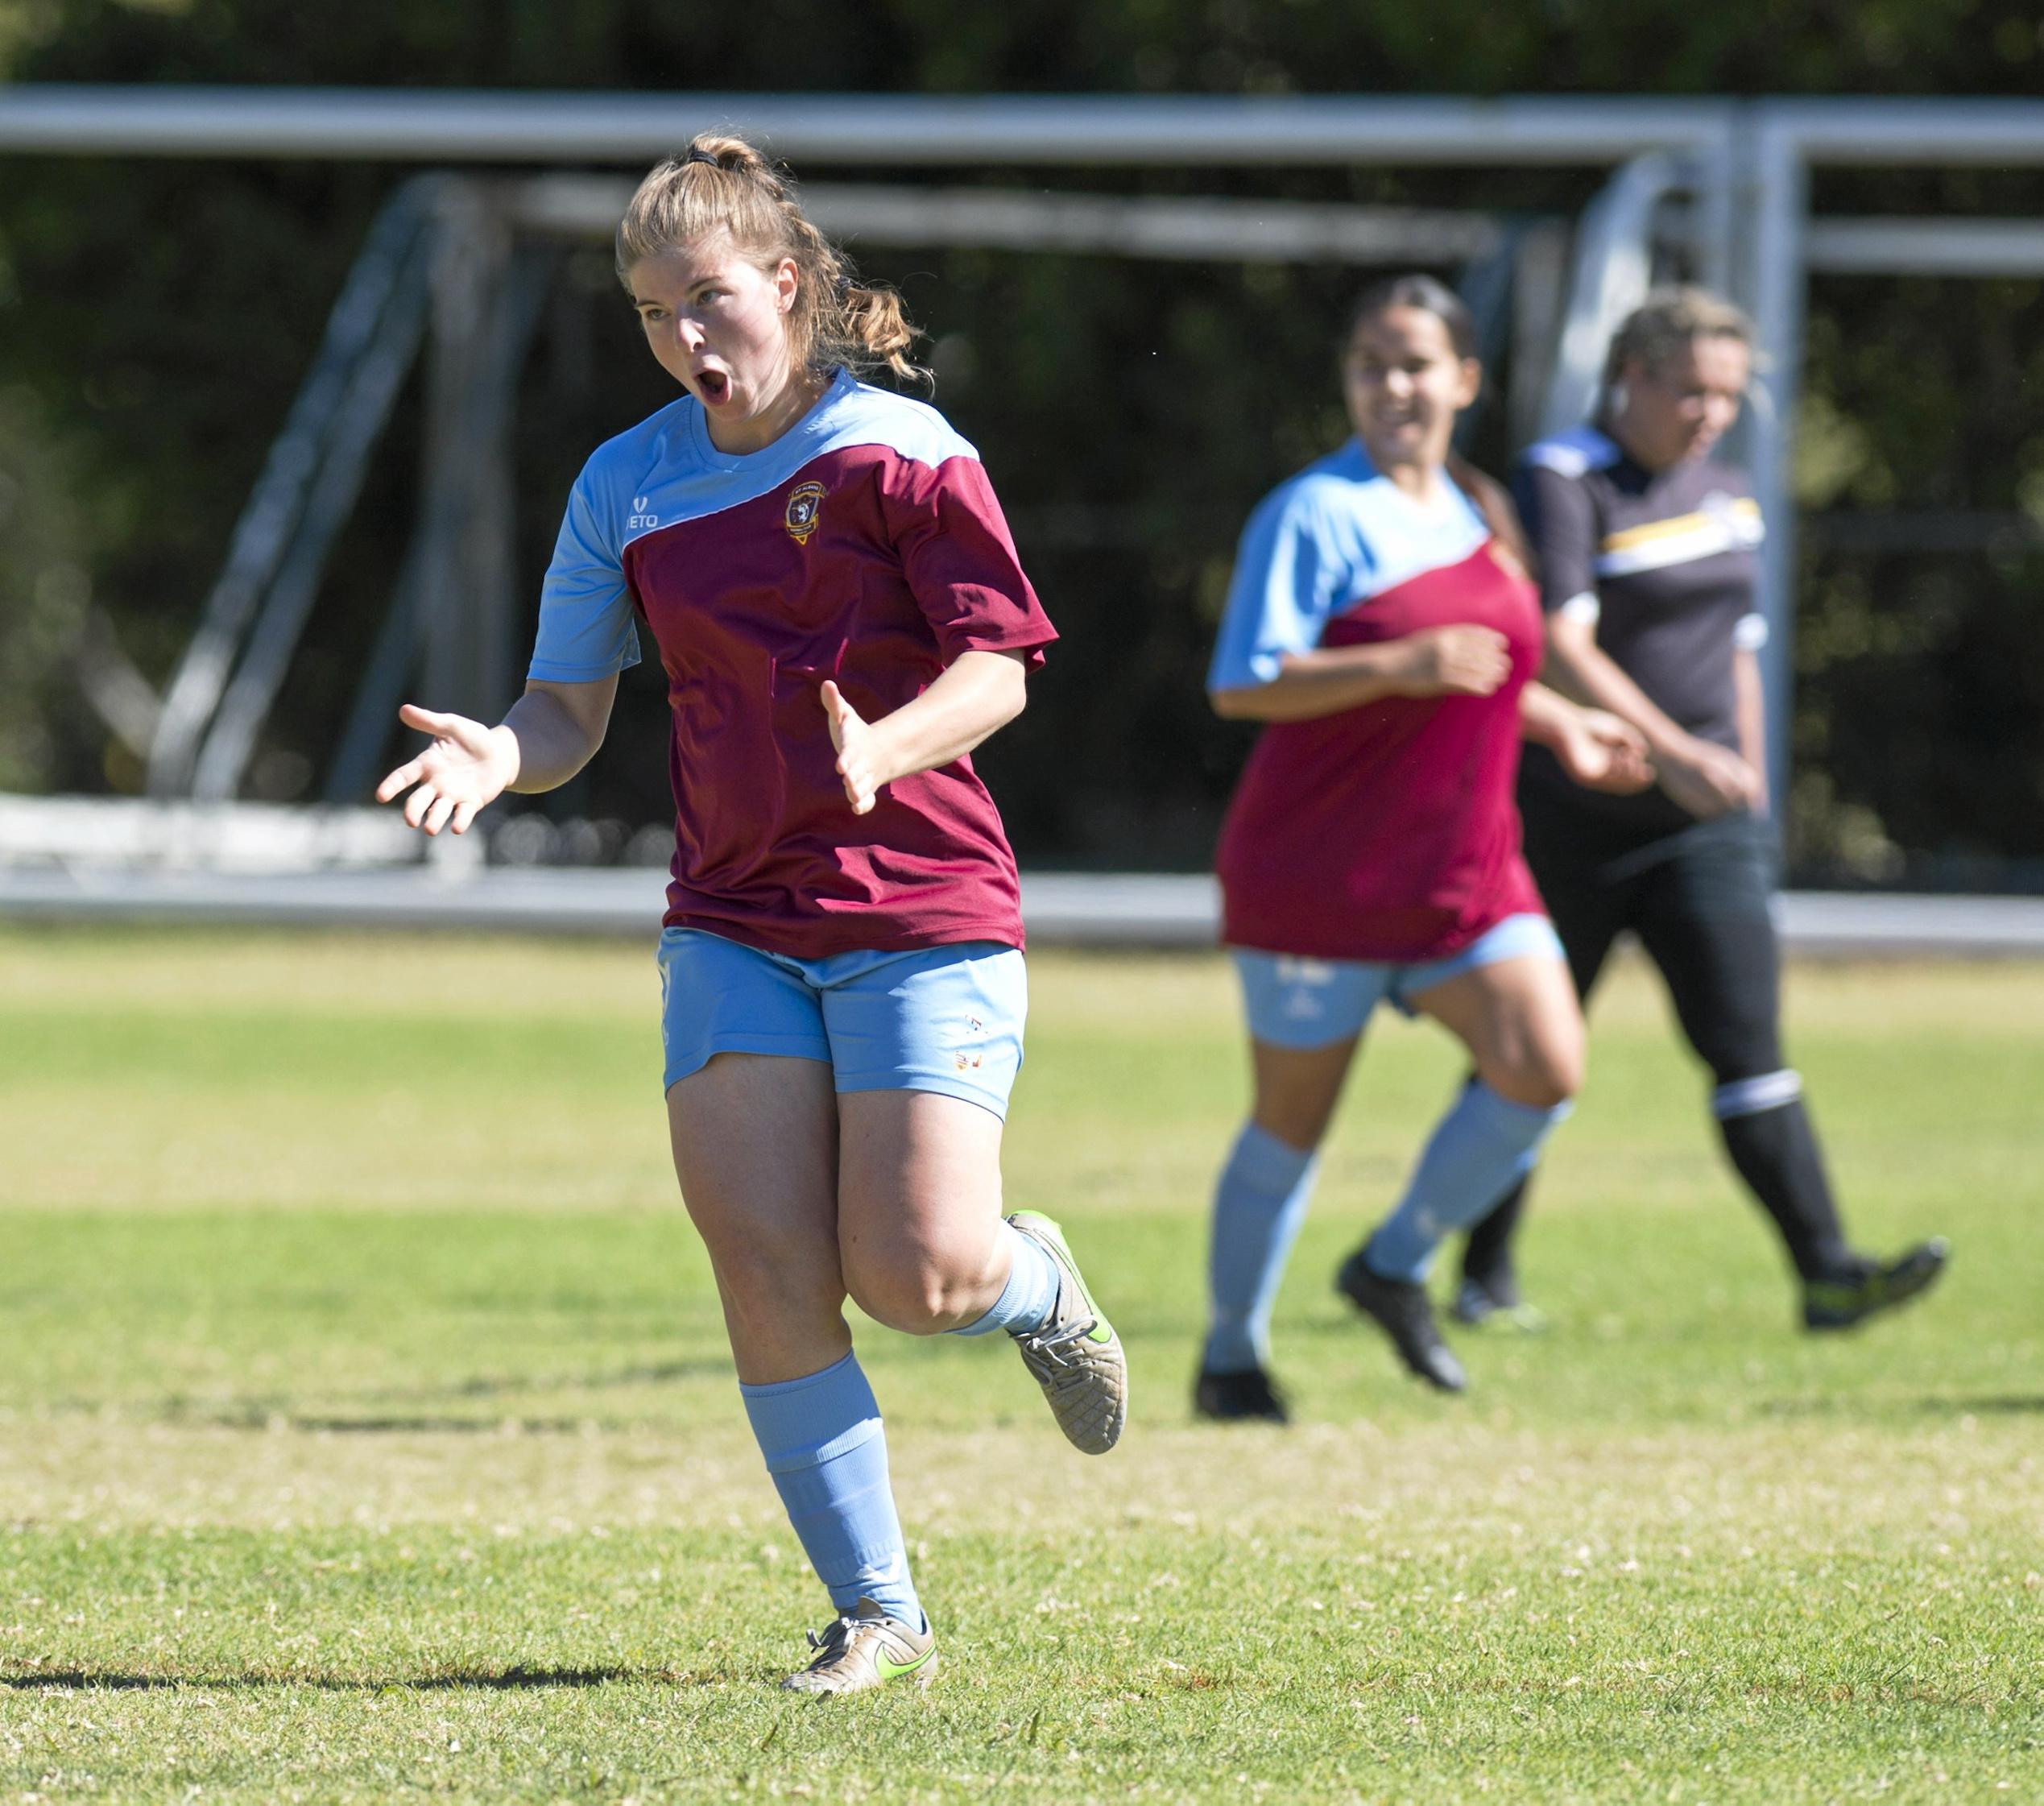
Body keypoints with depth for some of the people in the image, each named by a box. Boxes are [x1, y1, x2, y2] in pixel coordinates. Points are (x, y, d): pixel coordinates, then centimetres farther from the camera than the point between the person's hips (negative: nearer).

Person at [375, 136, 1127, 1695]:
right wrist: (502, 754, -13)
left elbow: (996, 672, -10)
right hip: (732, 919, 4)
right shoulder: (626, 488, 8)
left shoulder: (899, 453, -5)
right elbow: (569, 714, 11)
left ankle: (1038, 1286, 26)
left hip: (921, 910, -4)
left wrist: (882, 749, -30)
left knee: (916, 1276, -13)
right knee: (766, 1269, -10)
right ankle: (876, 1616, 1)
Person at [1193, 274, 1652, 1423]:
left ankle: (1397, 1266, 10)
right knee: (1292, 1122, 5)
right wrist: (1404, 665, -29)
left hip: (1467, 873, 6)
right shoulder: (1314, 516, -12)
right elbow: (1244, 685, -21)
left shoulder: (1479, 515, 11)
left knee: (1547, 1068, -11)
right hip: (1317, 880, -6)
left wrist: (1561, 725, 16)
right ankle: (1232, 1357, 23)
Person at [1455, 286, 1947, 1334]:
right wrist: (1673, 754, -35)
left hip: (1699, 833, 4)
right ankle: (1486, 1275, 26)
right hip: (1569, 825, -4)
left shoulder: (1726, 497, 10)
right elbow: (1558, 647, -25)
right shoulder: (1562, 483, -13)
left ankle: (1827, 1274, -18)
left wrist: (1748, 794, 21)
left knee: (1748, 1045, -10)